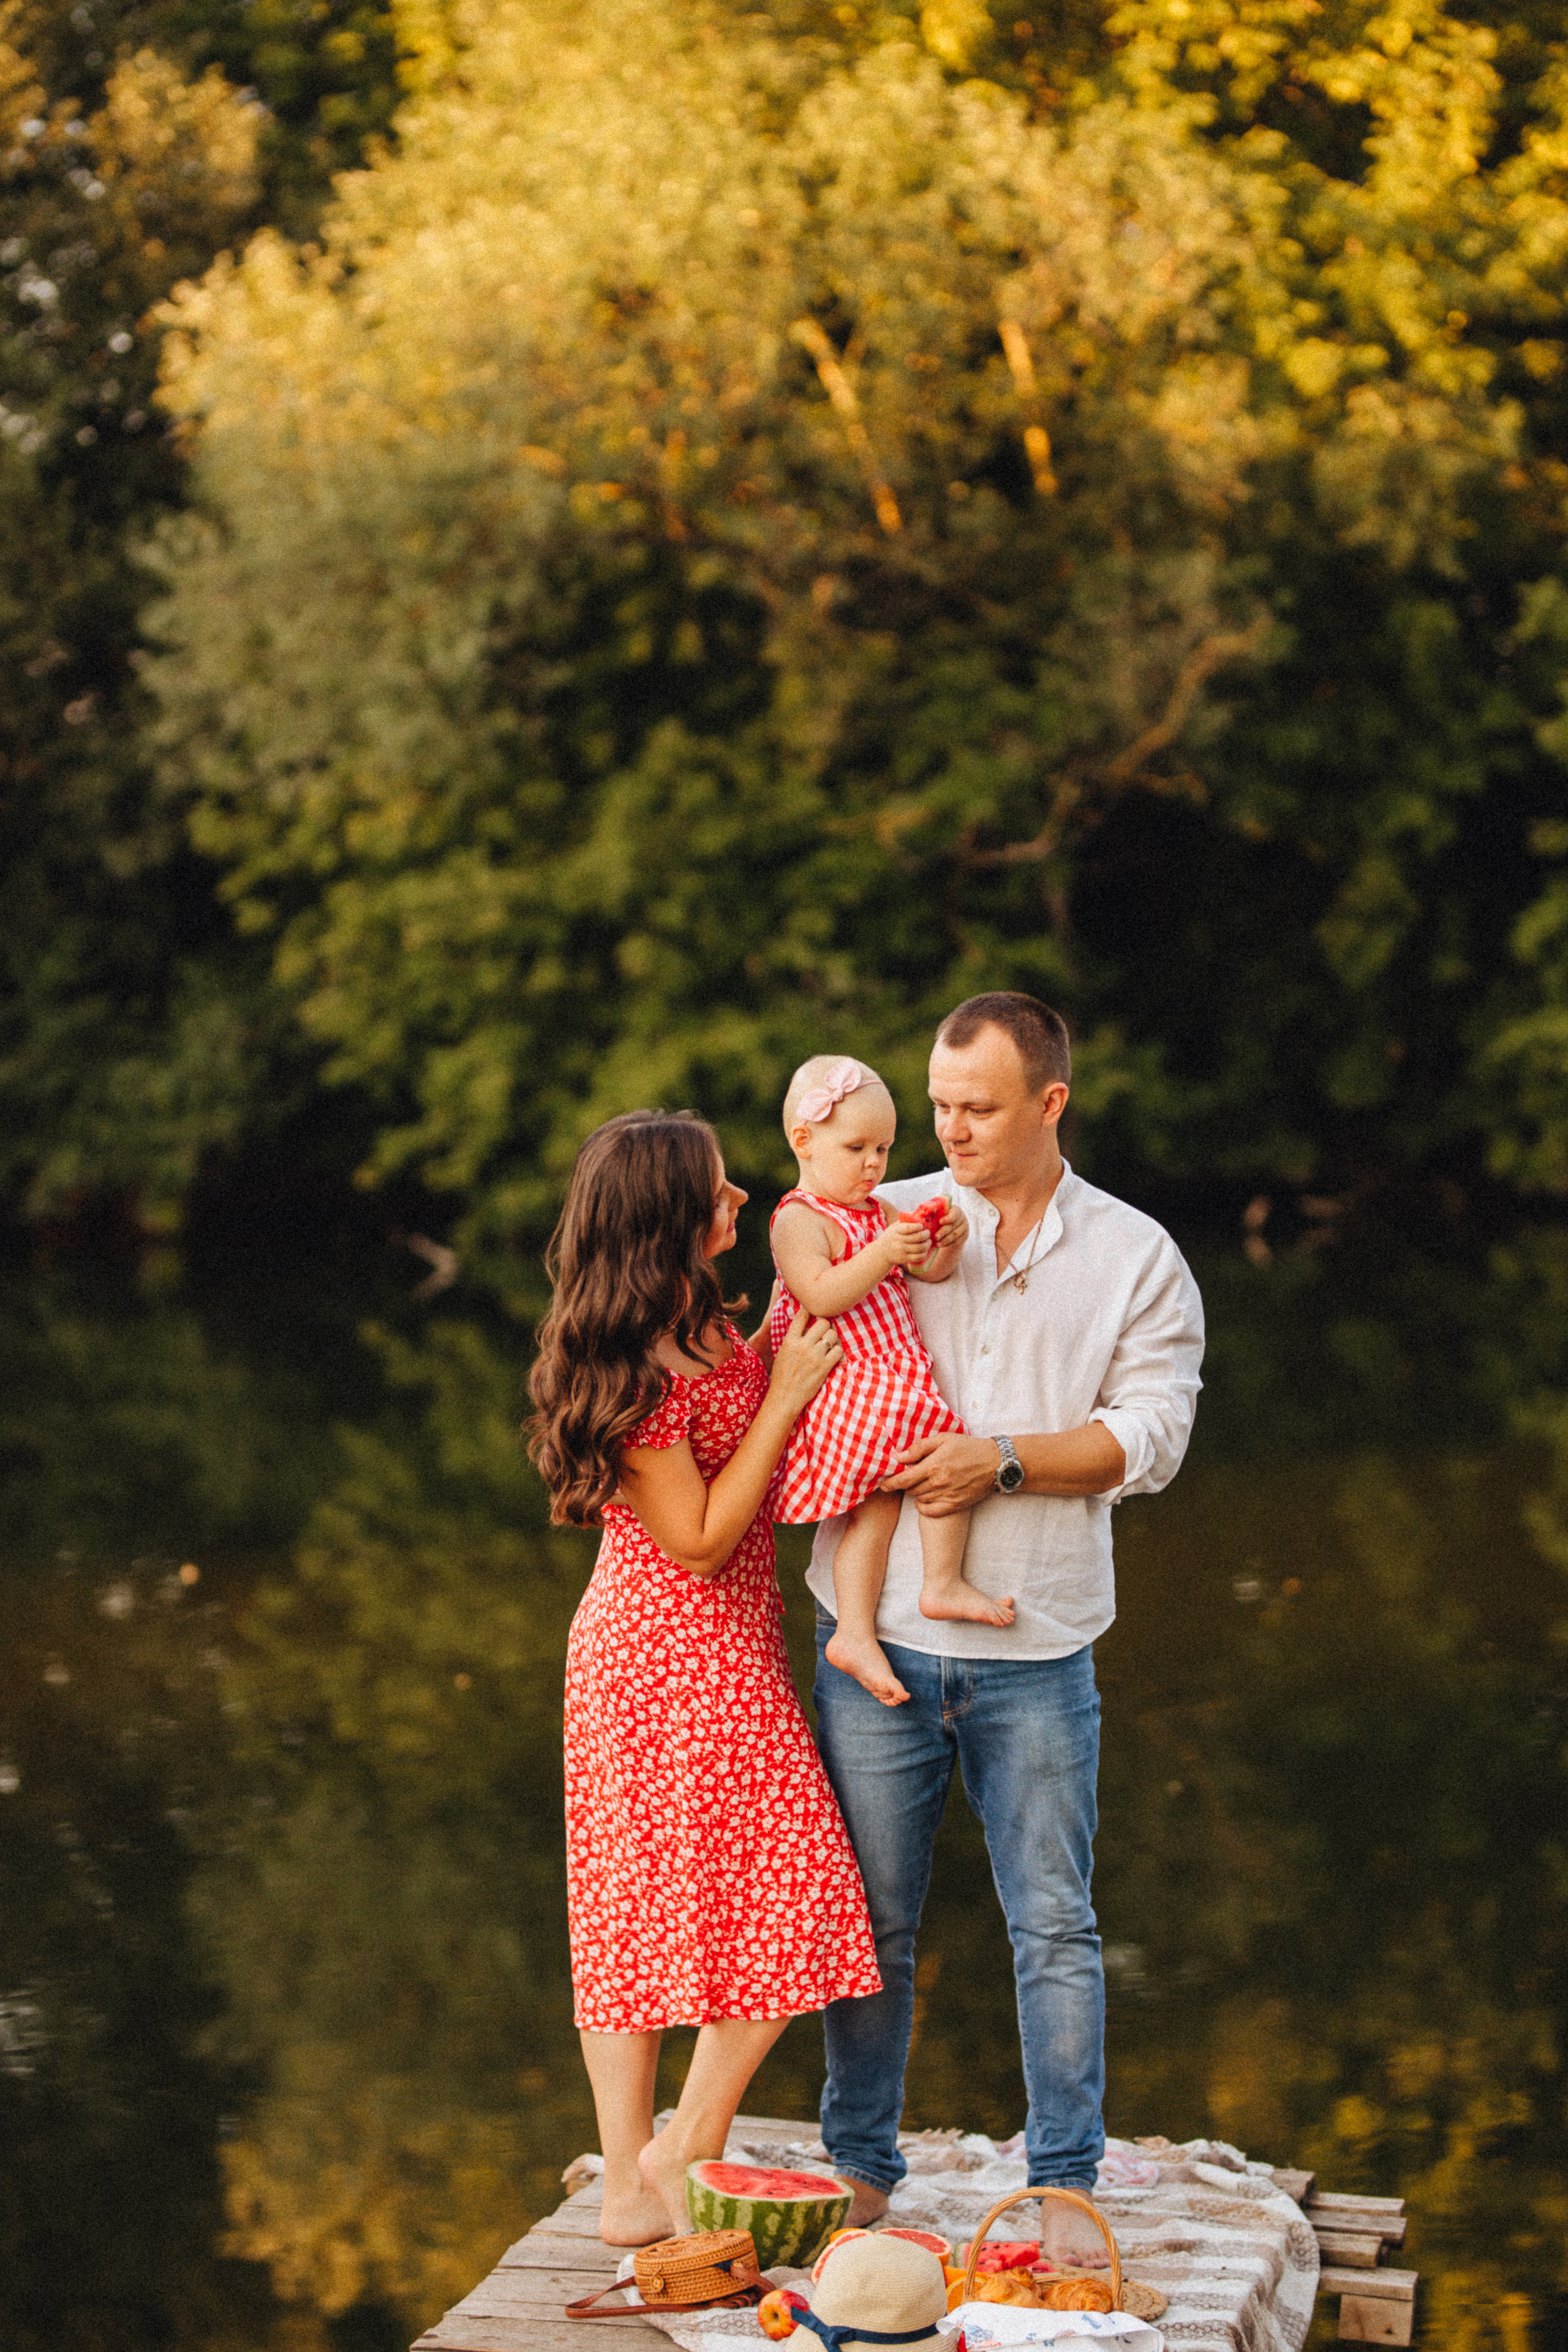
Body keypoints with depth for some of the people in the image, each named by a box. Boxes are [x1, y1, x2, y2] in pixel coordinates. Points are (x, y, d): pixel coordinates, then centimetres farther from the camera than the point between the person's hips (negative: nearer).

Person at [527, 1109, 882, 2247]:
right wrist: (784, 1395, -17)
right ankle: (689, 2153, 7)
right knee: (784, 1909, -1)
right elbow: (700, 1539, -18)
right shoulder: (638, 1375, -22)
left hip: (632, 1646, 10)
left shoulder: (707, 1329, 6)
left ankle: (632, 2186, 16)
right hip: (689, 1668, -10)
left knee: (637, 1919, 10)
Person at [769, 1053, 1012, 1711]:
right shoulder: (799, 1220, -8)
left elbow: (928, 1273, 12)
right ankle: (943, 1583, -8)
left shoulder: (879, 1212, 19)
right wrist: (882, 1255, -30)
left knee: (875, 1504, 1)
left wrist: (945, 1245, -10)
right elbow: (821, 1295, -21)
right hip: (850, 1385, -8)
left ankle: (854, 1633, -2)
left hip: (893, 1379, 8)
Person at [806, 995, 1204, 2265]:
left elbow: (1149, 1435, -3)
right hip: (877, 1636, 1)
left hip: (1035, 1652, -1)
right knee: (871, 1918, 6)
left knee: (1055, 1923, 1)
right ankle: (861, 2170, 18)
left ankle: (1066, 2187, 8)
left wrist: (1004, 1461, -16)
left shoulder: (1137, 1257, 5)